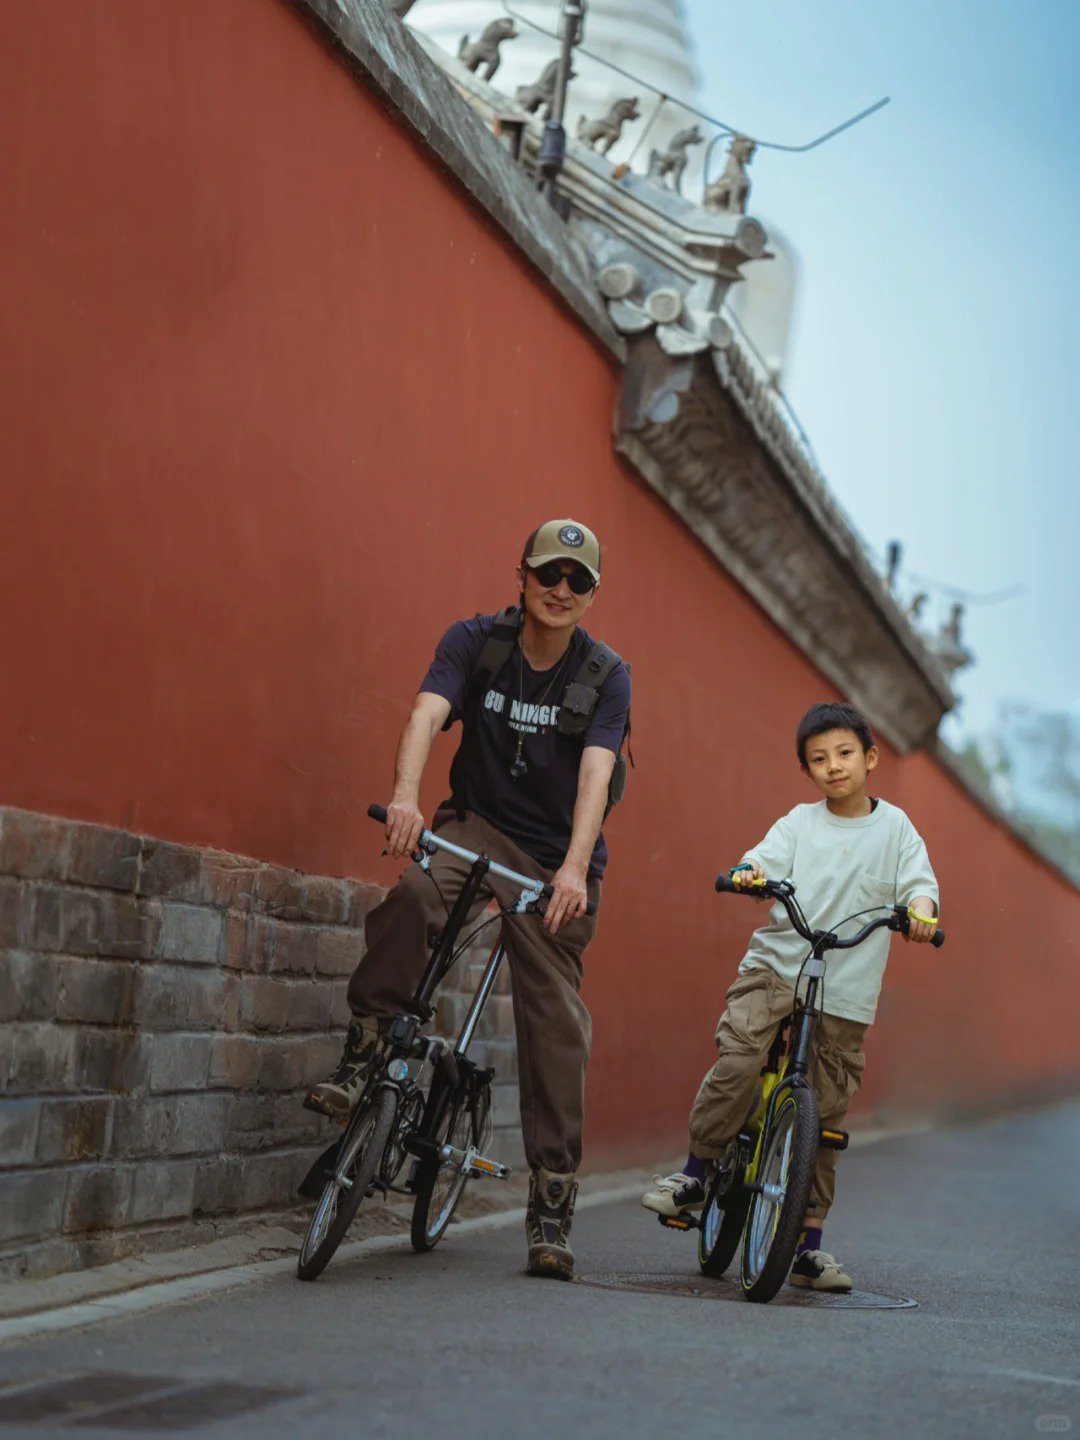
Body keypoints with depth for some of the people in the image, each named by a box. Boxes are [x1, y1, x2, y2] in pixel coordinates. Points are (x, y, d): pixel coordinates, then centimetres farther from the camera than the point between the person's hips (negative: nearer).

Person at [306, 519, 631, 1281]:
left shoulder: (607, 676, -7)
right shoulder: (475, 641, -6)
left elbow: (595, 772, -21)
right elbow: (427, 714, -22)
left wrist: (574, 868, -37)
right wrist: (406, 796, -42)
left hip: (557, 856, 0)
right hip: (479, 824, 0)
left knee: (557, 1023, -5)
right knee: (415, 893, -35)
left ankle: (552, 1210, 3)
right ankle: (360, 1054, -21)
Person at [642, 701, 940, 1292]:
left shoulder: (894, 826, 8)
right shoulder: (799, 822, 9)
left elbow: (918, 881, -2)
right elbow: (766, 858, -6)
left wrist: (920, 911, -25)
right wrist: (747, 873, -29)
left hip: (844, 994, 0)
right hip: (776, 966, 0)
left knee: (825, 1118, 3)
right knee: (738, 1060, -25)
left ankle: (808, 1244, 13)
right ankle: (696, 1172, -4)